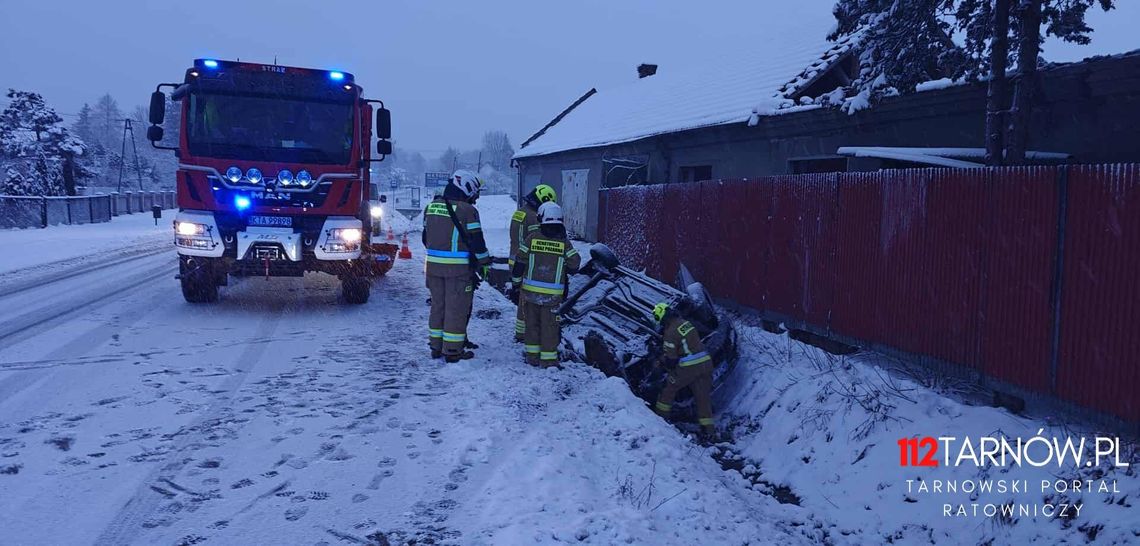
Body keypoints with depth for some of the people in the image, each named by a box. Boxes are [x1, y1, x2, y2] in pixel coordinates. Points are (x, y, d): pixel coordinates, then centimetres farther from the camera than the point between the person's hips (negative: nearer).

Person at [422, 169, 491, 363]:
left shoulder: (431, 206, 9)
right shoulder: (467, 210, -12)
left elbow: (426, 237, 17)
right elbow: (476, 240, -11)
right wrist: (484, 263, 0)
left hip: (433, 265, 6)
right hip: (458, 268, -6)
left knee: (438, 305, 16)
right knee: (456, 309, 2)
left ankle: (436, 347, 22)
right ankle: (453, 351, 6)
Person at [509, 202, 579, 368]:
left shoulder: (532, 238, -5)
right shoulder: (564, 242, -5)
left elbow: (519, 262, -2)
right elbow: (575, 264, -2)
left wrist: (516, 283, 7)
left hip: (530, 290, 1)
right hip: (553, 294, -1)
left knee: (532, 323, 14)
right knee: (550, 325, 7)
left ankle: (532, 355, 19)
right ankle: (548, 358, 8)